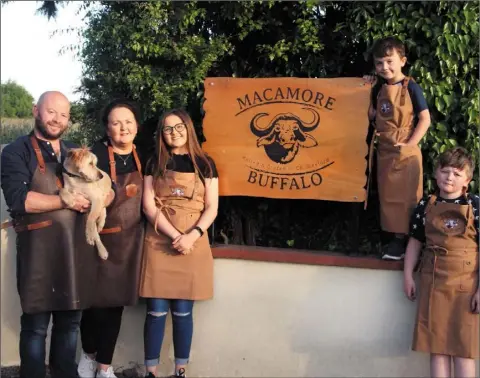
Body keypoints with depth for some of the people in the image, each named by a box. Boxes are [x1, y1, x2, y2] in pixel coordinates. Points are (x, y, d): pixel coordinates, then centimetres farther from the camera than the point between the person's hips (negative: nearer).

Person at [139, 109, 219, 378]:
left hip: (193, 244, 0)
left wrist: (192, 235, -15)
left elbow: (211, 208, 1)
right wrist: (175, 235, -13)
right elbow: (149, 206, -1)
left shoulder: (205, 164, 7)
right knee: (157, 310, -1)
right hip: (159, 243, 0)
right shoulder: (155, 163, 8)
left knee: (183, 311, 2)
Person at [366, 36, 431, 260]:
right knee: (388, 197, 11)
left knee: (406, 198, 1)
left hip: (406, 152, -6)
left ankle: (405, 239, 7)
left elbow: (425, 119, -11)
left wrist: (410, 143, -18)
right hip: (384, 151, 6)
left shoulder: (410, 87, -10)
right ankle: (396, 237, 22)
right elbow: (372, 116, 18)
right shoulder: (379, 88, 7)